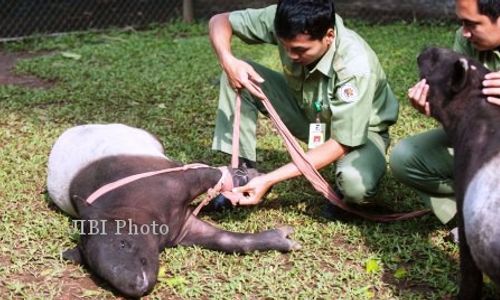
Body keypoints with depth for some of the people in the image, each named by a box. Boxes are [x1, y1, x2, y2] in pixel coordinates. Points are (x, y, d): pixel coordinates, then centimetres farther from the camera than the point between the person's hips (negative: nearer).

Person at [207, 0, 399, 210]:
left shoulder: (355, 67, -37)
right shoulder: (288, 24, -25)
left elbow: (340, 144, -32)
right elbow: (220, 21, -13)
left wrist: (269, 180, -37)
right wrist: (228, 61, -37)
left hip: (359, 132, -4)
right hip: (305, 109, 5)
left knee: (355, 184, -39)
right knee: (237, 76, -17)